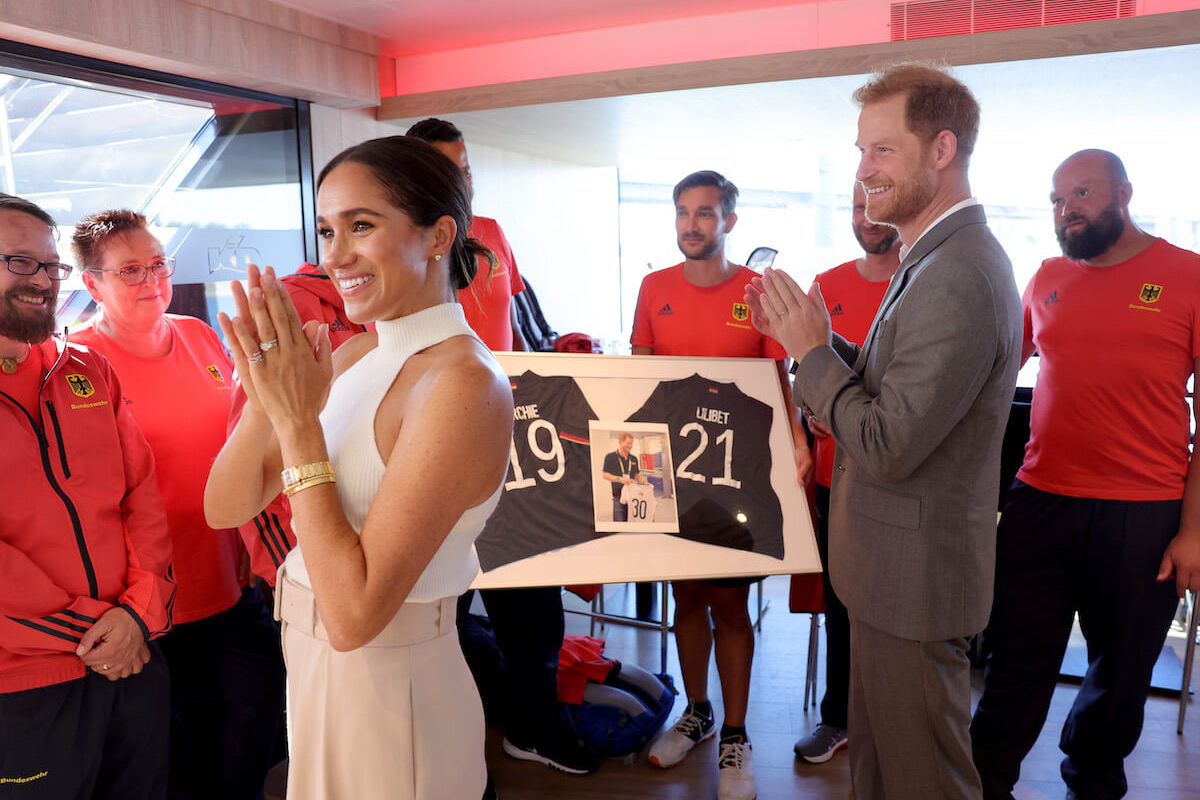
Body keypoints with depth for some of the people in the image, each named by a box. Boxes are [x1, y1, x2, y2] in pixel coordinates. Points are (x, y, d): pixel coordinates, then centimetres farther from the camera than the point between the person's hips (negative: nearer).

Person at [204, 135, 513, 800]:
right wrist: (267, 397, -19)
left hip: (390, 690, -7)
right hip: (318, 671, 7)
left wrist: (299, 424, -26)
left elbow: (354, 614, -28)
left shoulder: (464, 384, -25)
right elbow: (225, 508, -1)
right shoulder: (352, 356, 0)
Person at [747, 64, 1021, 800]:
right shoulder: (941, 257, 9)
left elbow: (888, 446, -27)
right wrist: (808, 332, 0)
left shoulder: (958, 276, -26)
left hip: (914, 574, -10)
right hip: (894, 569, 10)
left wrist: (810, 349, -18)